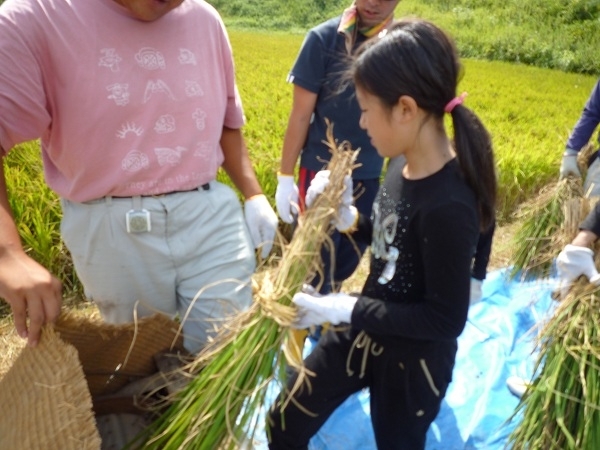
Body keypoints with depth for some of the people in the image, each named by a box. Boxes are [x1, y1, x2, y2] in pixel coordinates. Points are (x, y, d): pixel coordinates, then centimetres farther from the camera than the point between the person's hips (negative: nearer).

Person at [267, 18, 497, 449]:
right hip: (361, 333, 7)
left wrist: (347, 309, -25)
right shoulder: (404, 166, -8)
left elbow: (446, 318, -25)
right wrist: (349, 219, -10)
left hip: (411, 360, -7)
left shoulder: (449, 205, -32)